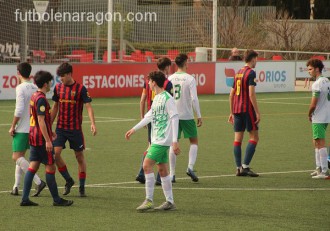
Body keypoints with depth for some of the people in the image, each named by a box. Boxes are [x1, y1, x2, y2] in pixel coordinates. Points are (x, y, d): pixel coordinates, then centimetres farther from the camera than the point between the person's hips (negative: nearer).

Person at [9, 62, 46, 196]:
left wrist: (13, 126, -11)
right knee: (20, 156, 16)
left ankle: (38, 182, -18)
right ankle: (16, 187, 13)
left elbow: (19, 110, -20)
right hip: (33, 129, 8)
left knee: (17, 157, -7)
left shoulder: (21, 88, -12)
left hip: (22, 129, -8)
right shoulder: (36, 88, 8)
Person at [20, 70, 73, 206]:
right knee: (50, 167, -2)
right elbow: (41, 120, -21)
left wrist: (50, 132, 33)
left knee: (33, 166, 8)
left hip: (33, 136, 10)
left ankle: (25, 199, 4)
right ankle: (56, 199, 3)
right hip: (42, 138, -10)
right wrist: (47, 140, -22)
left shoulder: (34, 96, 14)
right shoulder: (41, 99, -17)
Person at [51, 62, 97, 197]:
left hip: (75, 129, -4)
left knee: (80, 157, 4)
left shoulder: (80, 89, -9)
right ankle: (69, 180, 10)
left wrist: (92, 124, -28)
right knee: (55, 153, -9)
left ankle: (82, 187, 14)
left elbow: (88, 107, -14)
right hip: (60, 128, 4)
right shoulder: (58, 88, 5)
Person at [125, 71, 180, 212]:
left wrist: (175, 141, -21)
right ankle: (170, 202, 13)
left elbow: (174, 118, -16)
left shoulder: (167, 98, -14)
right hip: (157, 140, 9)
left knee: (147, 165, -13)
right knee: (162, 169, 10)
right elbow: (150, 116, 24)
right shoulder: (157, 98, 14)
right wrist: (134, 129, 28)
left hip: (163, 140, -9)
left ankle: (149, 200, -10)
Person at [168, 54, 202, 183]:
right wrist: (199, 116, -7)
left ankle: (172, 174, 6)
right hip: (187, 116, -3)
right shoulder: (189, 79, -8)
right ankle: (190, 167, -5)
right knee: (194, 141, 12)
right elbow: (194, 99, -14)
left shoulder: (170, 79, 3)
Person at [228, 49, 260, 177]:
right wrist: (257, 112, -14)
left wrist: (232, 112, 23)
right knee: (254, 137, -2)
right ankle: (245, 166, -10)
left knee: (238, 138, 5)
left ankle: (239, 168, 4)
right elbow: (251, 94, -16)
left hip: (236, 109, 7)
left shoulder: (238, 73, 16)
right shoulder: (251, 72, -8)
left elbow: (231, 94, 17)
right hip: (247, 109, -7)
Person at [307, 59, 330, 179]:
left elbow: (313, 104, -19)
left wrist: (309, 115, 0)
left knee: (320, 143, -8)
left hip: (319, 118, -9)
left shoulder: (317, 84, -18)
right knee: (316, 142, 18)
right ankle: (319, 168, 22)